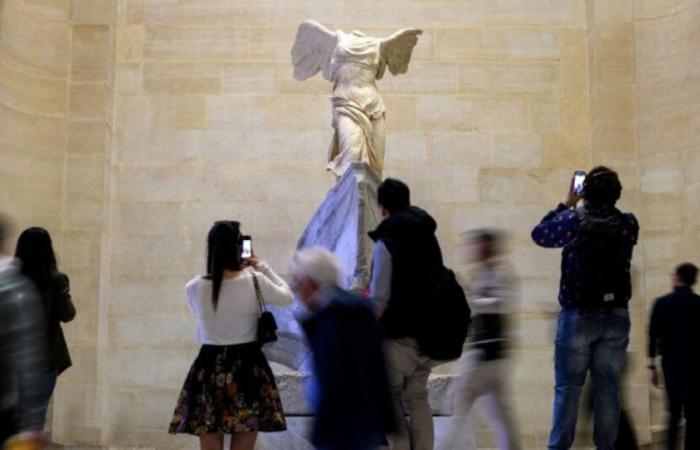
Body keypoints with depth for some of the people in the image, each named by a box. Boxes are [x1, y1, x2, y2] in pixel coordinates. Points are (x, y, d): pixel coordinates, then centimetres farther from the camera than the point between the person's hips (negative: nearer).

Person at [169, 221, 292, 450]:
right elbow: (287, 296, 10)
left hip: (209, 369, 1)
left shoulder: (194, 287, -5)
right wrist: (262, 266, 16)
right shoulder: (255, 282, -9)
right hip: (247, 368, -1)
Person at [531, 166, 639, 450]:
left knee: (567, 388, 3)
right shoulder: (628, 225, -1)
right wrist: (606, 202, 15)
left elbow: (539, 234, 7)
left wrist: (567, 203, 13)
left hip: (578, 317, -2)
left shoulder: (574, 221, -9)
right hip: (616, 317, 2)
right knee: (608, 389, 6)